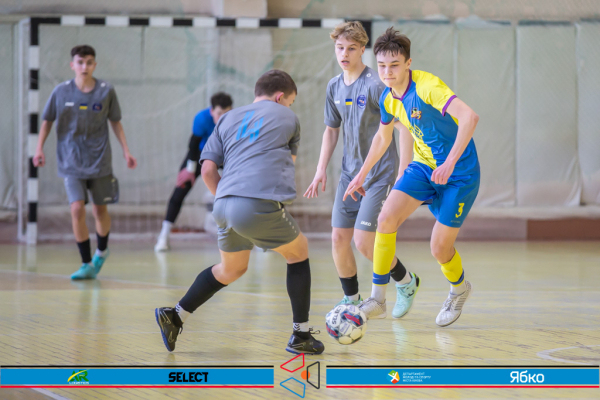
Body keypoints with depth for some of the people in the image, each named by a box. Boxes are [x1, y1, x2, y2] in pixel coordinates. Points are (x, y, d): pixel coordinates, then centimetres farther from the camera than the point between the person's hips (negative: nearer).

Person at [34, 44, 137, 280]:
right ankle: (87, 265, -6)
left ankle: (101, 251, 40)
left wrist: (126, 152, 5)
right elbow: (47, 121, 5)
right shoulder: (61, 92, -5)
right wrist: (39, 149, -5)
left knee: (100, 210, 11)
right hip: (71, 163, -1)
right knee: (77, 209, -15)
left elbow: (115, 122, 8)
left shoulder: (106, 91, -4)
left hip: (99, 161, 1)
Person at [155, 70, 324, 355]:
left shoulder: (228, 119, 24)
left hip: (225, 206, 5)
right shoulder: (287, 117, 16)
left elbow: (207, 170, 14)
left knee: (231, 269, 28)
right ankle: (301, 336, 16)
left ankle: (175, 315, 22)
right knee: (298, 253, 19)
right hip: (262, 206, -5)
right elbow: (290, 162, 29)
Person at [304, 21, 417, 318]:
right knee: (338, 239, 1)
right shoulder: (335, 87, 6)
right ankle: (351, 300, 18)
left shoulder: (374, 85, -16)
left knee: (363, 241, -13)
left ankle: (405, 283, 13)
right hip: (350, 172, 7)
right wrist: (321, 169, 10)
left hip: (379, 174, -7)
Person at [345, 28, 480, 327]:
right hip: (424, 166, 6)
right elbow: (383, 137, 21)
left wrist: (449, 163, -39)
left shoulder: (427, 86, -25)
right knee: (385, 220, -16)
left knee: (440, 249, -2)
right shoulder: (388, 99, 0)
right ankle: (378, 298, -5)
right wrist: (362, 175, 24)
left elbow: (469, 117, -36)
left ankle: (459, 288, 33)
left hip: (459, 173, -6)